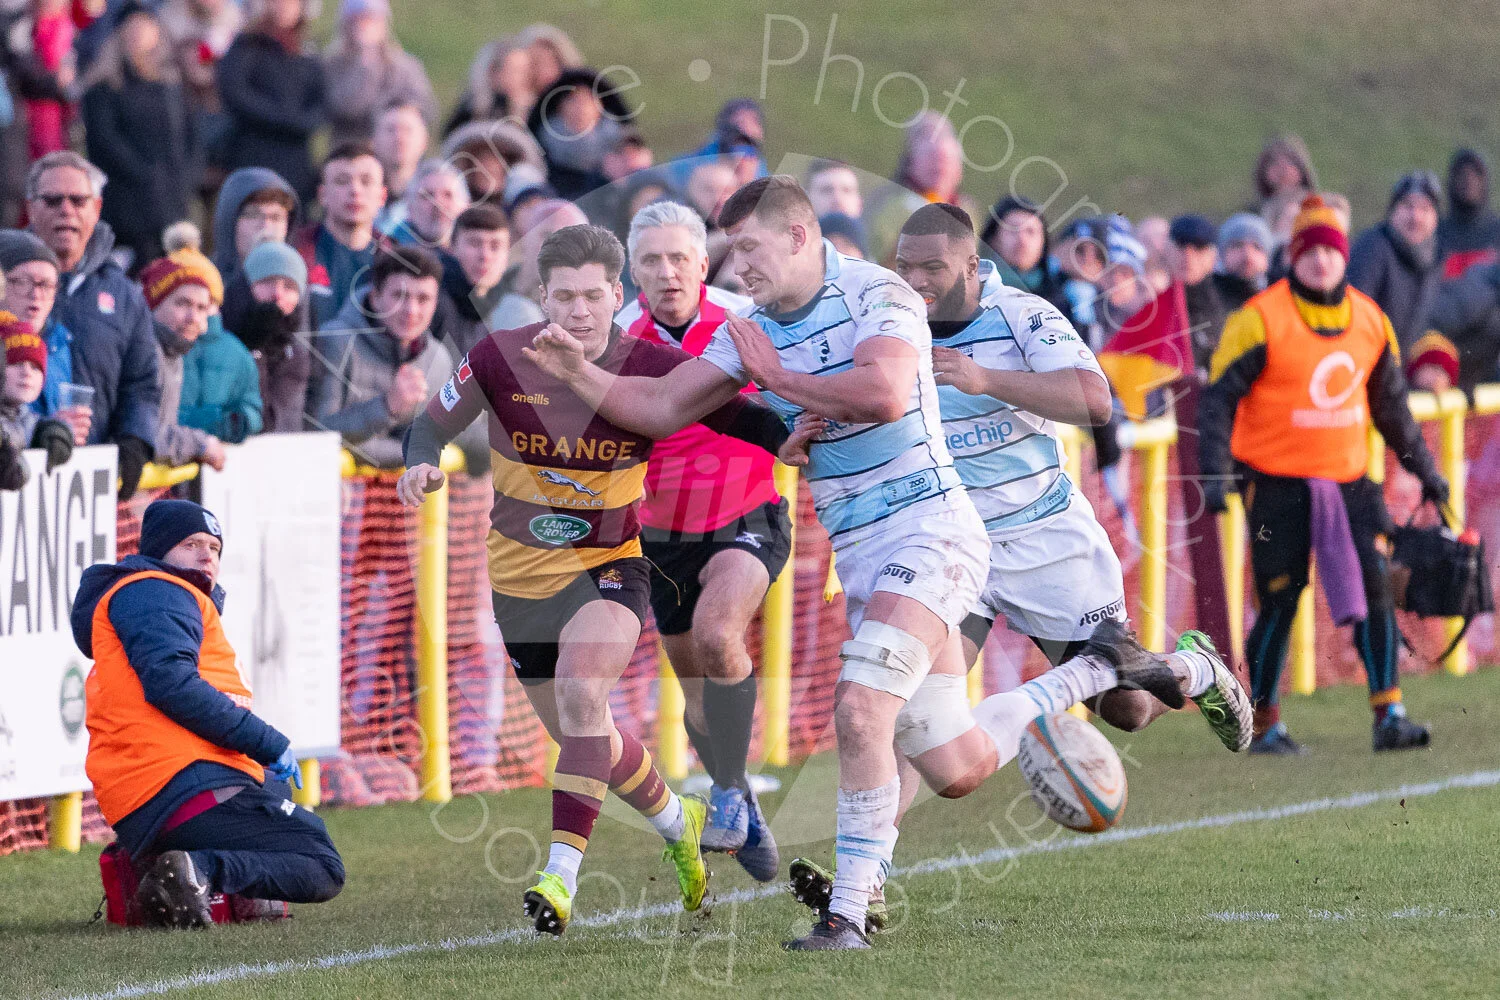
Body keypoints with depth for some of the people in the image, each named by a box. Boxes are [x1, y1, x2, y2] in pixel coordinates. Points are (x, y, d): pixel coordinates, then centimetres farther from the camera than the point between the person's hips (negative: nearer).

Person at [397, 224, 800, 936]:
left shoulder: (656, 370, -17)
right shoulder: (499, 361, -15)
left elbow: (748, 421, -11)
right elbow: (432, 425, -1)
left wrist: (799, 437, -33)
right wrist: (421, 467, -24)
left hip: (610, 563, -3)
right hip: (520, 573, 3)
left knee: (581, 697, -29)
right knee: (583, 736, 15)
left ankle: (562, 874, -28)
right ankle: (677, 821, 43)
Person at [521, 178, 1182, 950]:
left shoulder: (876, 295, -11)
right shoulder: (752, 333, 11)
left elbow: (885, 394, -29)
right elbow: (661, 407, 12)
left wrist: (782, 379, -16)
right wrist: (580, 373, -3)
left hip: (927, 530, -8)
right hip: (856, 557, 8)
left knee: (861, 710, -23)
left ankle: (849, 910, -14)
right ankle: (1099, 671, 32)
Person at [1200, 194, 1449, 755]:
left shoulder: (1369, 321, 7)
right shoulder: (1261, 319, -9)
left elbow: (1390, 405, 19)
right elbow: (1220, 396, -10)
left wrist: (1423, 468, 23)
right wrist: (1216, 472, -20)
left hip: (1348, 479, 4)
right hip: (1277, 482, -4)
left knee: (1375, 587, -8)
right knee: (1279, 602, -2)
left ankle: (1389, 716, -5)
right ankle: (1263, 724, 13)